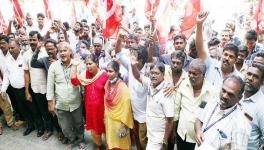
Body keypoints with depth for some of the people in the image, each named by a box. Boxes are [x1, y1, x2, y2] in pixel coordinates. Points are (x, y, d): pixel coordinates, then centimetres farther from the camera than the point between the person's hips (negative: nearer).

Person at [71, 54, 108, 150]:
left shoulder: (104, 75, -15)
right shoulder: (85, 74, -2)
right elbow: (74, 81, -15)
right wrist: (75, 66, -18)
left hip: (101, 107, -4)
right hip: (90, 107, 4)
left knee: (104, 127, 13)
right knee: (94, 128, 19)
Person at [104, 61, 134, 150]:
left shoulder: (122, 87, -22)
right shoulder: (107, 84, -2)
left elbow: (126, 107, -19)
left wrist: (124, 125, -16)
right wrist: (105, 117, 13)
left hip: (119, 121, -6)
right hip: (109, 120, 6)